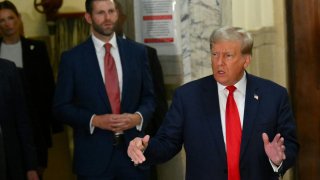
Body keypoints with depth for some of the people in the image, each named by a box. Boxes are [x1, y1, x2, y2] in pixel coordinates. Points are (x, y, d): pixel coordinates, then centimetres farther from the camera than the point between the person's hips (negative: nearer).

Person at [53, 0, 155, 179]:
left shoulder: (138, 51, 6)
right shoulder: (72, 57, -1)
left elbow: (149, 97, 10)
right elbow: (61, 107, -1)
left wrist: (138, 117, -10)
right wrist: (94, 120, -15)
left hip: (133, 150, 2)